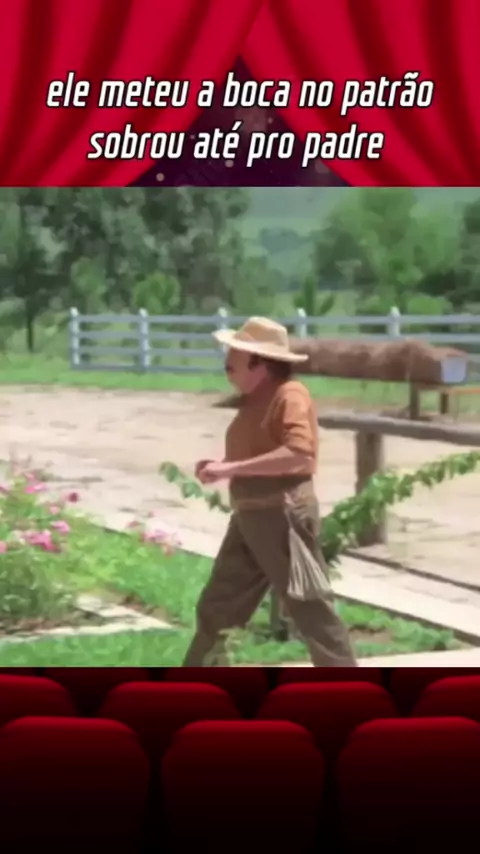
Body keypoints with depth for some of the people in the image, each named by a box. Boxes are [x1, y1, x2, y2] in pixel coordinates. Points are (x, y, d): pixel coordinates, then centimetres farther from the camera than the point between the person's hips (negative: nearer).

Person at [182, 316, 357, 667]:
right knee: (217, 607, 13)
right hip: (249, 517, 10)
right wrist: (221, 466, 8)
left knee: (311, 608, -3)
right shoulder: (255, 399, 14)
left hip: (284, 516, -10)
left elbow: (299, 453, -31)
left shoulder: (289, 395, -16)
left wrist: (232, 468, -28)